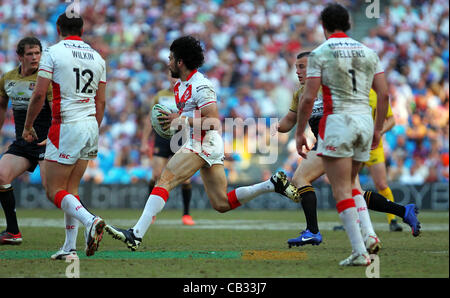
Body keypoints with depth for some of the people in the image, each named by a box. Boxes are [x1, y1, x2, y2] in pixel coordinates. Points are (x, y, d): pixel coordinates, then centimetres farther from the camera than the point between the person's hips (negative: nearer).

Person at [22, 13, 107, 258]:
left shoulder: (53, 52, -6)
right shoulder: (96, 57, 11)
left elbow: (39, 94, -9)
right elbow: (100, 102, 14)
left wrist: (27, 126, 3)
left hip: (66, 126, -6)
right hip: (90, 127, 6)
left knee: (54, 191, -1)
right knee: (71, 189, 14)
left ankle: (90, 221, -25)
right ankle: (70, 248, 8)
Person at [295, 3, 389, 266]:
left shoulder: (320, 54, -4)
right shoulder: (368, 52, 10)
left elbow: (308, 98, -9)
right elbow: (384, 94, 8)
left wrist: (300, 133, 0)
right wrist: (378, 128, 17)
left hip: (338, 121, -5)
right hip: (365, 121, 5)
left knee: (341, 190, -2)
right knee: (350, 185, 21)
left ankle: (360, 252, -9)